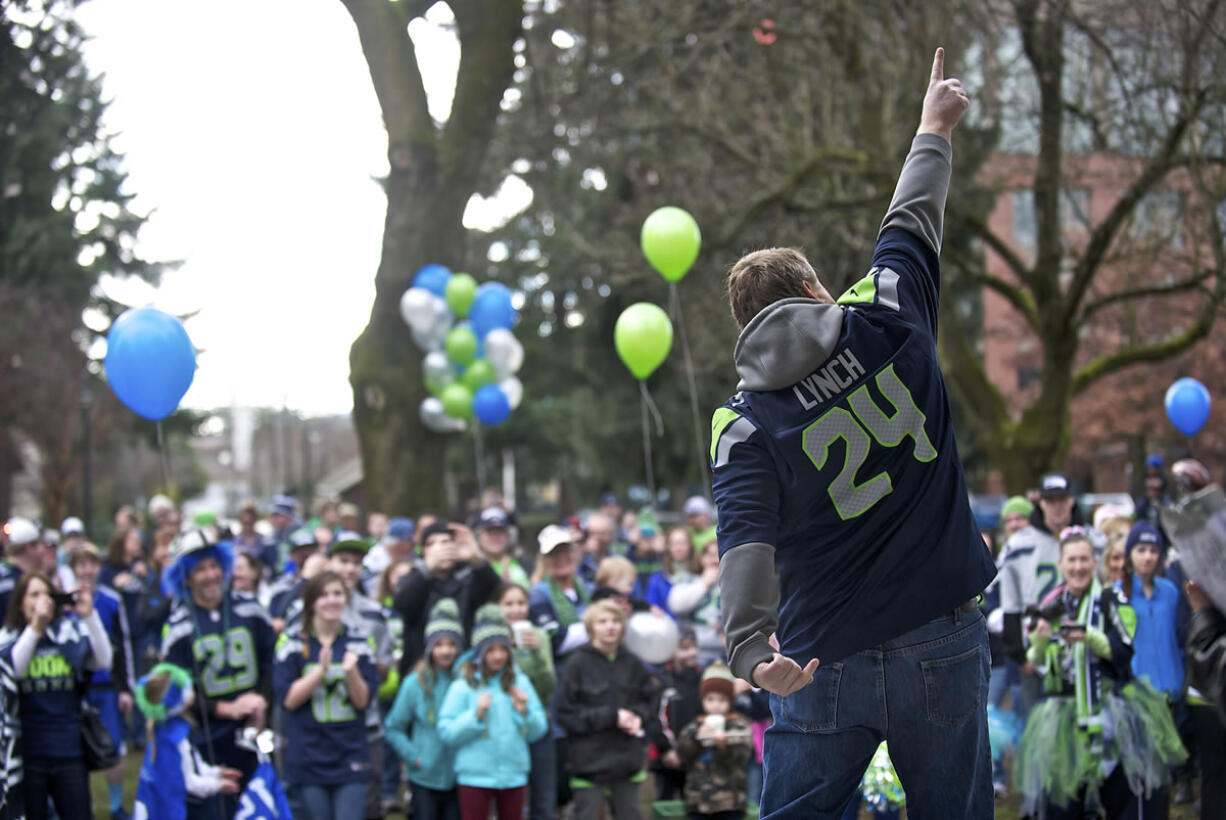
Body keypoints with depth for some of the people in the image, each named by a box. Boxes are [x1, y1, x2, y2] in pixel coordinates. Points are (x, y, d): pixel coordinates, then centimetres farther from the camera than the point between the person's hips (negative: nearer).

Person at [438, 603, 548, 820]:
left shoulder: (520, 683, 5)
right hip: (475, 776, -3)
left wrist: (524, 712, -12)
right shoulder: (463, 687, -4)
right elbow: (447, 732, -10)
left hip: (514, 775, 3)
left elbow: (537, 731, 6)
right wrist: (476, 715, -20)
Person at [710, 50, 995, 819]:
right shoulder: (886, 322, 0)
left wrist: (752, 649, -28)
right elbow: (912, 224, 17)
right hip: (943, 638, 1)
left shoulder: (745, 425, -5)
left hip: (829, 663, -1)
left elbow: (747, 543, -19)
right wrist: (935, 129, 32)